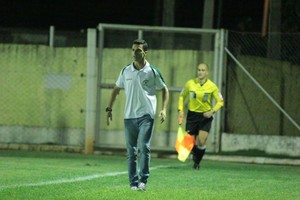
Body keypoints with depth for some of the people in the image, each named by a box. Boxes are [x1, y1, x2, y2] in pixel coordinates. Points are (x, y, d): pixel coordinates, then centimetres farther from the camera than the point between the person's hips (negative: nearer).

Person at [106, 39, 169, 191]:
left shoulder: (152, 72, -1)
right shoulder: (126, 71, 7)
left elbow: (164, 90, 7)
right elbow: (116, 89, 18)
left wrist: (164, 109, -4)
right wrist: (109, 109, 13)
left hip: (146, 115, -3)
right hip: (129, 116, 3)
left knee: (144, 147, -15)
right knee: (131, 152, 5)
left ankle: (143, 181, -9)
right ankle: (133, 183, 12)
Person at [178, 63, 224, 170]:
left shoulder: (212, 87, -8)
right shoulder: (190, 84, -4)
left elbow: (220, 101, -2)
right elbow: (182, 96, 12)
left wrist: (212, 111, -18)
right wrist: (180, 110, 1)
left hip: (205, 116, -2)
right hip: (192, 115, 2)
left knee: (201, 142, -15)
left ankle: (197, 161, 10)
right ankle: (195, 156, 33)